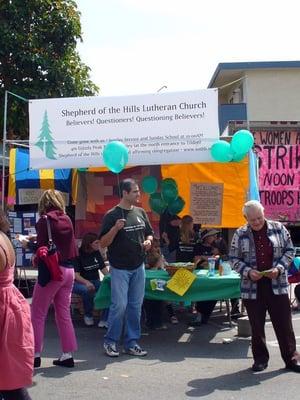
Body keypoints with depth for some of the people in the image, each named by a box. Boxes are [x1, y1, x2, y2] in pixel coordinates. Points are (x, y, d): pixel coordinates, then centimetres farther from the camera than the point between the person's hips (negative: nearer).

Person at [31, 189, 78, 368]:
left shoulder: (45, 220, -8)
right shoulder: (67, 219, 9)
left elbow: (42, 247, -11)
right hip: (69, 270, 6)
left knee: (38, 314, 4)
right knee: (64, 313, 11)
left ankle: (35, 355, 6)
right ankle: (67, 355, 13)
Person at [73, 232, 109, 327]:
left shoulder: (97, 253, 7)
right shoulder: (78, 254, -9)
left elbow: (103, 268, 8)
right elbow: (76, 274, -17)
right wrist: (86, 282, -37)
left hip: (95, 281, 4)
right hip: (79, 282, -4)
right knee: (87, 290, -39)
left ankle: (104, 320, -19)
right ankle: (88, 316, -11)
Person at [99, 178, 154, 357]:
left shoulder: (141, 212, 8)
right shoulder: (112, 215, -7)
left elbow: (149, 233, 19)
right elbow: (103, 243, -8)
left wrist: (148, 241, -3)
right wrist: (115, 228, -24)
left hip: (139, 267, 5)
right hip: (120, 268, -5)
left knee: (136, 306, 8)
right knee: (119, 305, -6)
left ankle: (132, 342, 19)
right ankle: (110, 341, 12)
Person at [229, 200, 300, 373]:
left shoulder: (278, 228, 1)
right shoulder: (240, 234, 1)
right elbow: (234, 258, 4)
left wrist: (279, 268, -11)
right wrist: (248, 272, -12)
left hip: (277, 285, 0)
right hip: (252, 287, 0)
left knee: (284, 324, 4)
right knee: (257, 326, 8)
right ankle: (260, 359, 22)